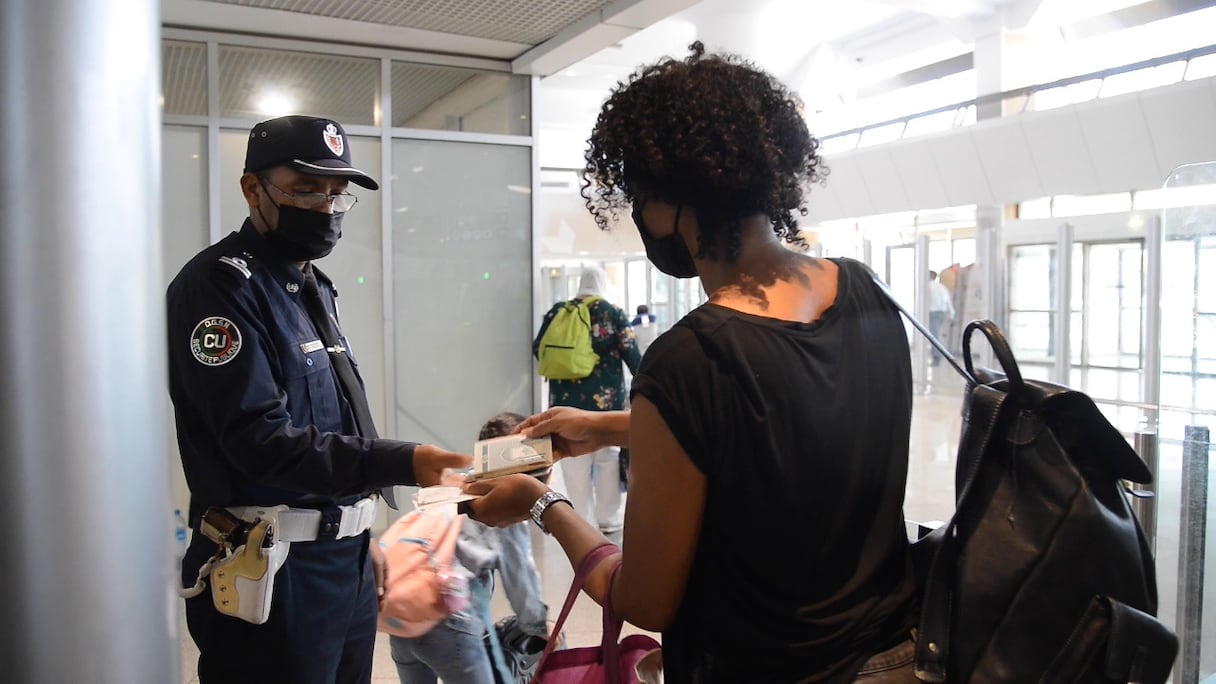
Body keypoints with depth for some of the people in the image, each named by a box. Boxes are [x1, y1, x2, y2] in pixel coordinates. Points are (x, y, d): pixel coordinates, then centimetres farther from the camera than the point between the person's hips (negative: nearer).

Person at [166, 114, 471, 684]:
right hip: (273, 569, -8)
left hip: (346, 554, 9)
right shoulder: (220, 285, -13)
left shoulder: (312, 285, 14)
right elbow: (260, 441, -22)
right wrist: (403, 462, -31)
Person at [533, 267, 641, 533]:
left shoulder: (557, 312, 4)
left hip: (566, 399, 2)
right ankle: (608, 520, 19)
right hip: (606, 398, -1)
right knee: (608, 459, 12)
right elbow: (631, 354, -4)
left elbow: (538, 349, 10)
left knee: (574, 463, 7)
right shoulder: (613, 312, -3)